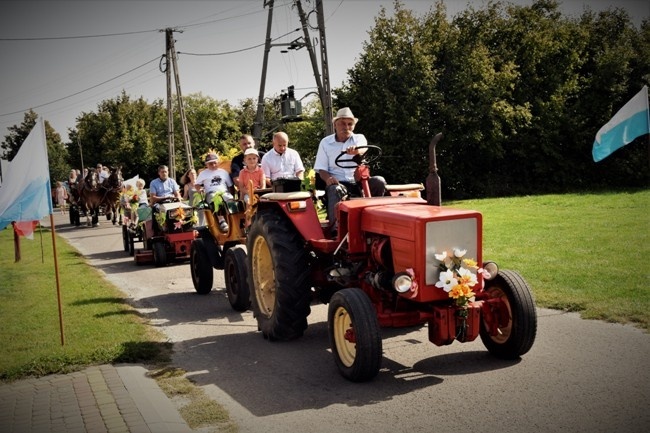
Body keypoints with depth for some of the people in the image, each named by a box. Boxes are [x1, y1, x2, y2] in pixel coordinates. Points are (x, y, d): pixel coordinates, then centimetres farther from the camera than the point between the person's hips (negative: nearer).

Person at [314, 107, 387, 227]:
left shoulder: (359, 138, 8)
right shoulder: (325, 143, 9)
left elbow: (363, 150, -18)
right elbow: (321, 169, 6)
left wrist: (356, 150, -44)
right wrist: (328, 178, -19)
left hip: (358, 182, 2)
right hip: (337, 182, -1)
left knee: (379, 181, -25)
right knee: (336, 190, -36)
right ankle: (335, 228, -41)